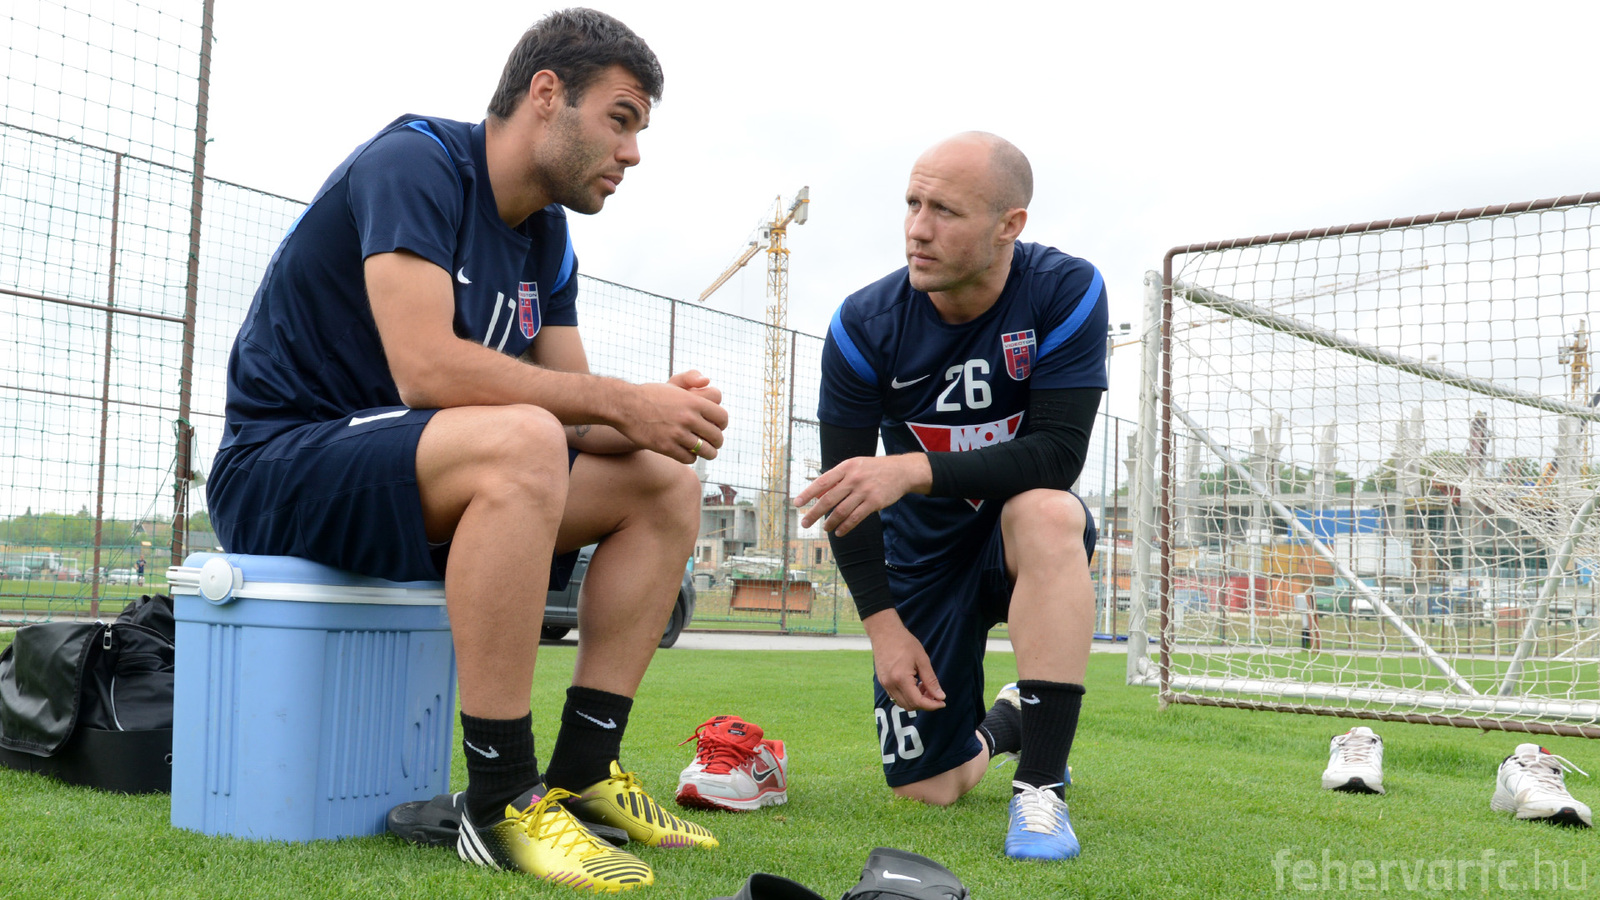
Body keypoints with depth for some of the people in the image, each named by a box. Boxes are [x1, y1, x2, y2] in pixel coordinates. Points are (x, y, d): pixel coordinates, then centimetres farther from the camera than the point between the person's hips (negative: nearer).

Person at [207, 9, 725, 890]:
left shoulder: (547, 238, 10)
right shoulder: (413, 163, -16)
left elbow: (571, 413, 5)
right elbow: (426, 369, -29)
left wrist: (659, 412, -17)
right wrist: (620, 400, -25)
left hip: (418, 487, 9)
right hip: (278, 470, -9)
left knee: (666, 487, 0)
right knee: (520, 439, -36)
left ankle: (579, 773, -3)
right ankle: (500, 804, -29)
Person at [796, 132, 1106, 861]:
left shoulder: (1066, 291, -19)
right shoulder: (865, 325, -15)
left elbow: (1058, 453, -29)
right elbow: (844, 490, -8)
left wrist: (914, 471, -41)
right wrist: (882, 623, -16)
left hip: (1025, 537, -2)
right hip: (924, 552, 2)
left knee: (1047, 510, -40)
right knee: (926, 790, -1)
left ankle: (1041, 786, -31)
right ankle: (999, 727, 38)